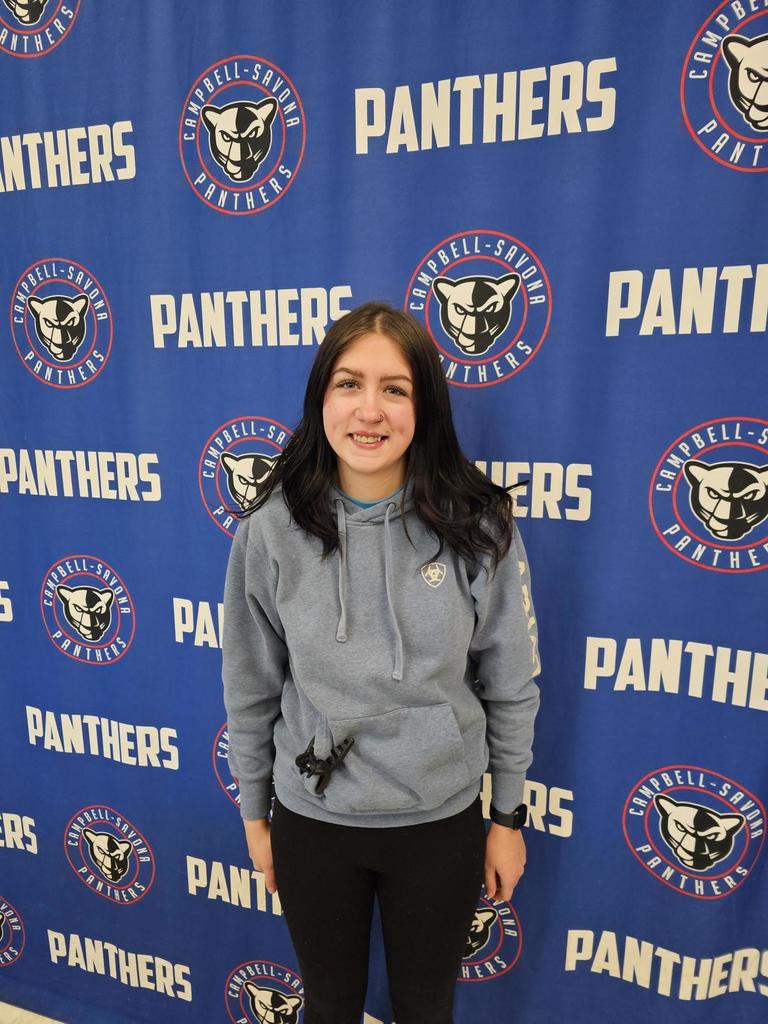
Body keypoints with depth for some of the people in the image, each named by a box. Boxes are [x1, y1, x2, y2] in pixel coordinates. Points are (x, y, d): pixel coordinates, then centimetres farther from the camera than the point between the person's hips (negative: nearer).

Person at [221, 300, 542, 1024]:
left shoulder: (479, 527, -15)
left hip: (441, 822, 0)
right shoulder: (271, 530, -13)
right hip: (310, 823, 1)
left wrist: (508, 816, 3)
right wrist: (254, 815, 7)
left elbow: (510, 686, -5)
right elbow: (250, 690, -2)